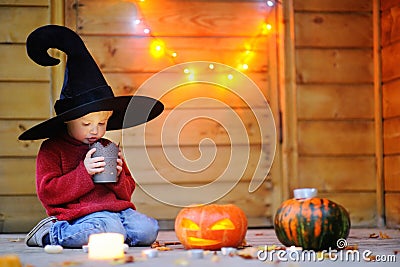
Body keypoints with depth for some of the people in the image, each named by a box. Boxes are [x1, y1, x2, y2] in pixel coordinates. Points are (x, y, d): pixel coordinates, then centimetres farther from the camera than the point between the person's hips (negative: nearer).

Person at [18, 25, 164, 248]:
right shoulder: (52, 150, 2)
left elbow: (127, 193, 23)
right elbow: (48, 194, -8)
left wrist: (118, 177, -1)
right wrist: (84, 173, -13)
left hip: (117, 209, 6)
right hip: (82, 212, -6)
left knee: (147, 230, -19)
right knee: (112, 231, -34)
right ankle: (51, 234, -12)